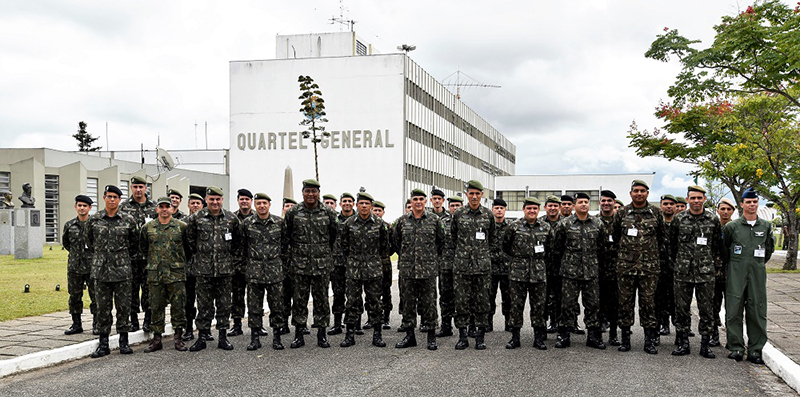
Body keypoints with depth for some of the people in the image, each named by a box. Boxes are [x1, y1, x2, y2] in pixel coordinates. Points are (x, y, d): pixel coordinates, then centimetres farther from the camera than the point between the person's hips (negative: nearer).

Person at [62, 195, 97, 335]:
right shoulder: (69, 225, 7)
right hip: (74, 267, 3)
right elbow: (65, 242, 22)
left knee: (96, 296, 0)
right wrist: (76, 253, 15)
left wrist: (94, 254, 4)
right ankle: (76, 324, 19)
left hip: (92, 266, -3)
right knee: (74, 297, 9)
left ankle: (96, 325, 10)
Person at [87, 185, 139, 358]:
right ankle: (103, 343, 10)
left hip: (122, 270, -1)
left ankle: (123, 341, 14)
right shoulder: (94, 220, 4)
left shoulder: (129, 220, 0)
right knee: (103, 307, 4)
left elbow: (134, 243, 12)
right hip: (100, 270, 1)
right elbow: (90, 242, 17)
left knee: (123, 306, 3)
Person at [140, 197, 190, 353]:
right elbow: (143, 247, 18)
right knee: (156, 306, 5)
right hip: (155, 274, 1)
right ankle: (156, 339, 13)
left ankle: (178, 338, 9)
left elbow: (188, 246, 11)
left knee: (178, 306, 0)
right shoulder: (148, 227, 6)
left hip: (176, 273, -1)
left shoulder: (181, 226, 2)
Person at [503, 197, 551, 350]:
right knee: (516, 304, 1)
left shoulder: (546, 227, 6)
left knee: (539, 305, 5)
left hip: (539, 272, 2)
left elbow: (549, 247, 19)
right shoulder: (514, 226, -2)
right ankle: (515, 337, 10)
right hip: (518, 271, -2)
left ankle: (539, 338, 14)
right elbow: (505, 245, 10)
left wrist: (541, 261, 14)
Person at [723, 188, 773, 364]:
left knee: (757, 312, 2)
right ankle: (736, 347, 5)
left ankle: (755, 350, 9)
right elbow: (724, 248, 12)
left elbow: (769, 248, 22)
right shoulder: (731, 226, 1)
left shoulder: (766, 227, 8)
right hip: (736, 275, -2)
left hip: (757, 273, 2)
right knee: (734, 310, -4)